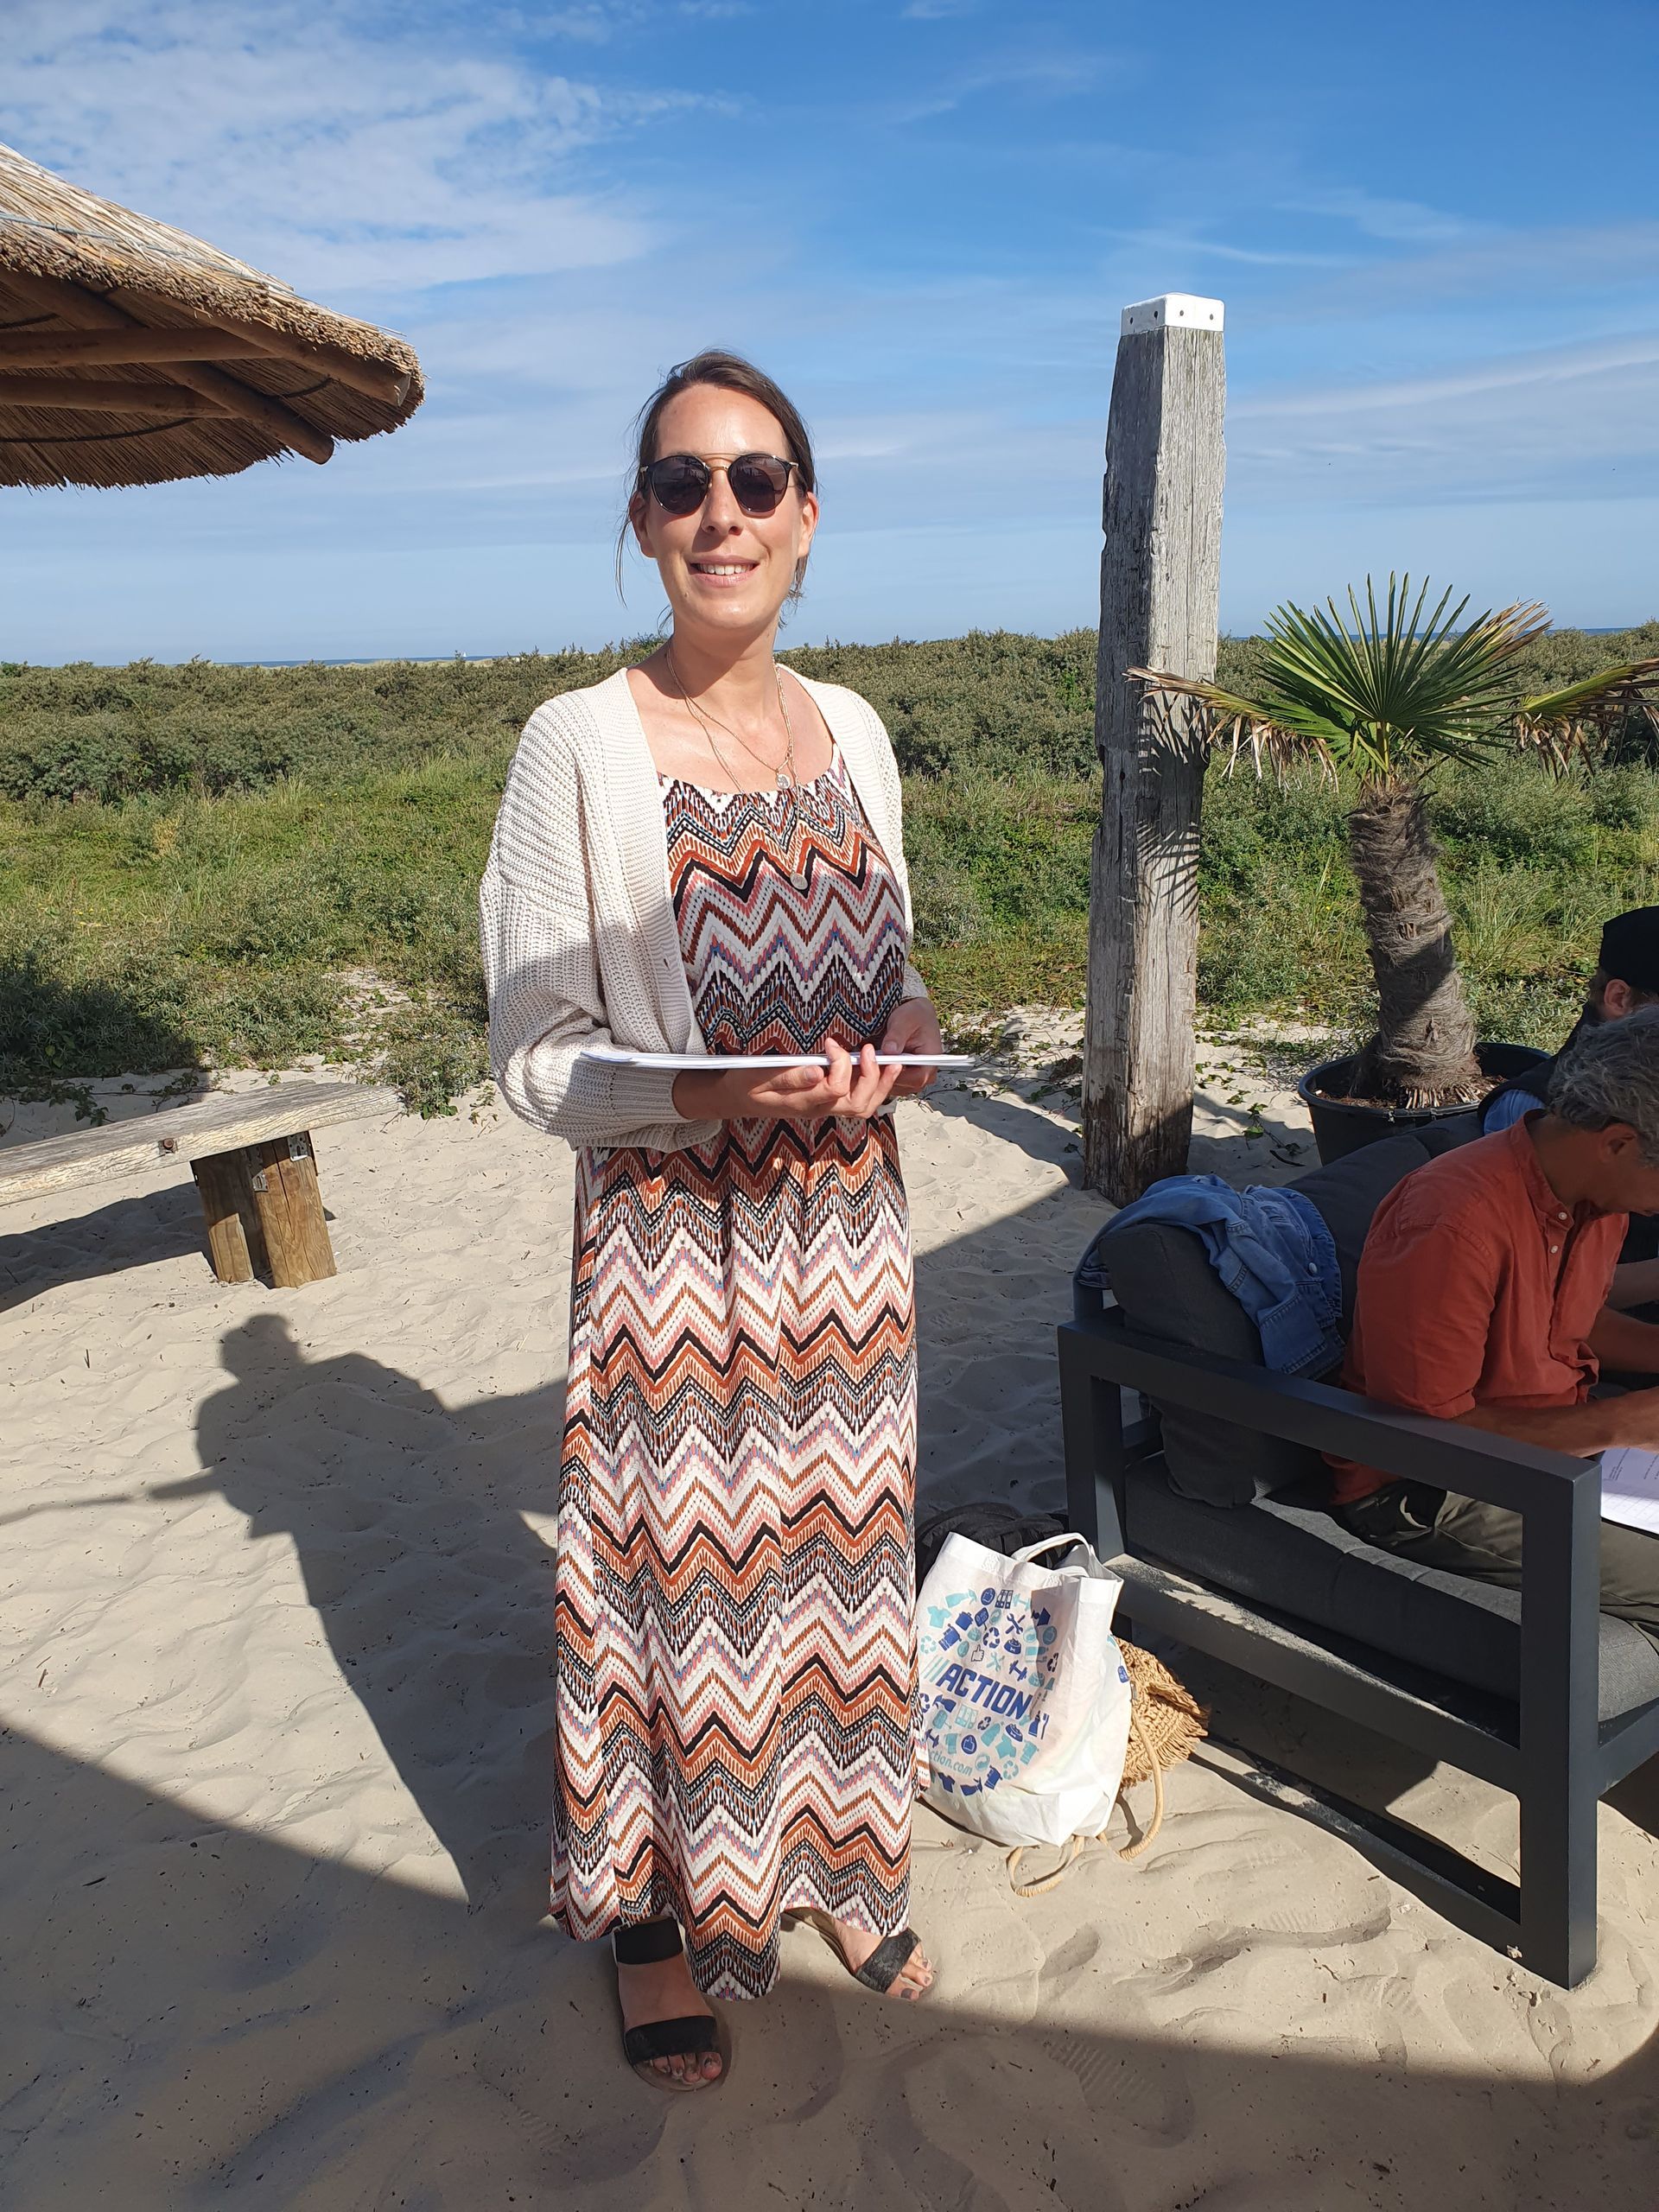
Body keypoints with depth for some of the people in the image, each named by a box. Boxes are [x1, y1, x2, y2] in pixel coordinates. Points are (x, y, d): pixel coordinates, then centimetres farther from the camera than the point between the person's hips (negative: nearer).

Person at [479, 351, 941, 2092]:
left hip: (845, 1223, 5)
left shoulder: (852, 731, 4)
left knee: (835, 1543, 17)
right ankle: (654, 1917, 37)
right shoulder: (578, 744, -11)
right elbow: (534, 1058, -11)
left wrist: (904, 1035, -8)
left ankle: (832, 1866, 43)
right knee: (676, 1570, 9)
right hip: (669, 1239, -4)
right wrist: (711, 1095, -27)